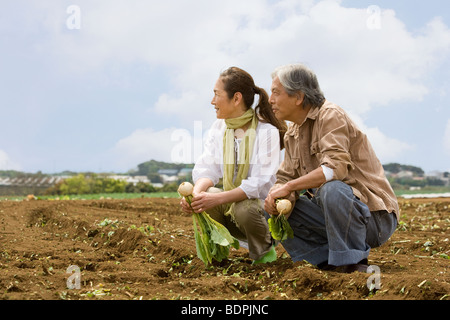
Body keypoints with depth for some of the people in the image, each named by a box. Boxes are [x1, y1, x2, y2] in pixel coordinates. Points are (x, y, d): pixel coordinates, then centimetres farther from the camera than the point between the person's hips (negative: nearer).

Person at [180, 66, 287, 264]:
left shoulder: (267, 131, -17)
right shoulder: (219, 127, 4)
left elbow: (262, 183, -26)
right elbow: (207, 168, -6)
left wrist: (218, 199, -37)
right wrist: (196, 192, -30)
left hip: (263, 205, -4)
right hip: (231, 200, 5)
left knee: (244, 208, -35)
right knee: (203, 197, -23)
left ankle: (264, 251, -3)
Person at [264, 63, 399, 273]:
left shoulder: (330, 116, -15)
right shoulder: (292, 134, 11)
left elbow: (336, 167, -29)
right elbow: (285, 178, 9)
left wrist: (289, 187, -26)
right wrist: (276, 195, -15)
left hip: (374, 216, -8)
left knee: (332, 189, -38)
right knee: (274, 210, -4)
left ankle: (354, 264, -18)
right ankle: (330, 262, 0)